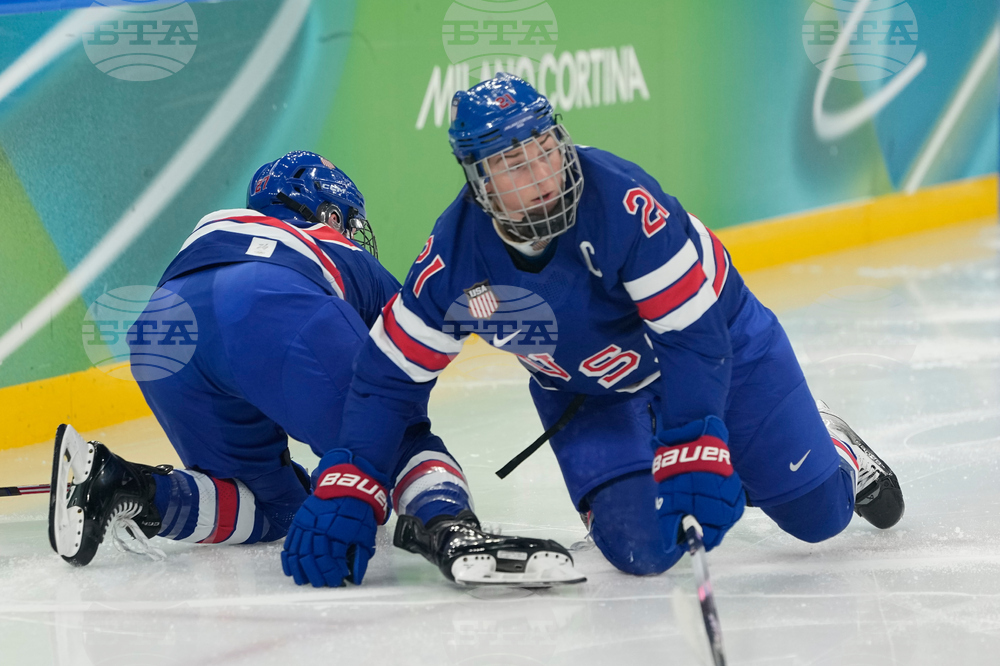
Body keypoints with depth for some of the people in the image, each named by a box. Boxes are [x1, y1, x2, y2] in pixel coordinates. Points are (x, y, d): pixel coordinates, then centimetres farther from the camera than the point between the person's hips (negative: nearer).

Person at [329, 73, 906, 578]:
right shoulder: (456, 256, -23)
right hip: (586, 395, 2)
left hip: (720, 341, -2)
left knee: (817, 513, -2)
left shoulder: (621, 198, -36)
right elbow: (389, 376, -12)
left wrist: (692, 455, -43)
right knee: (642, 547, -17)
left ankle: (830, 448, 35)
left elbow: (693, 336, -34)